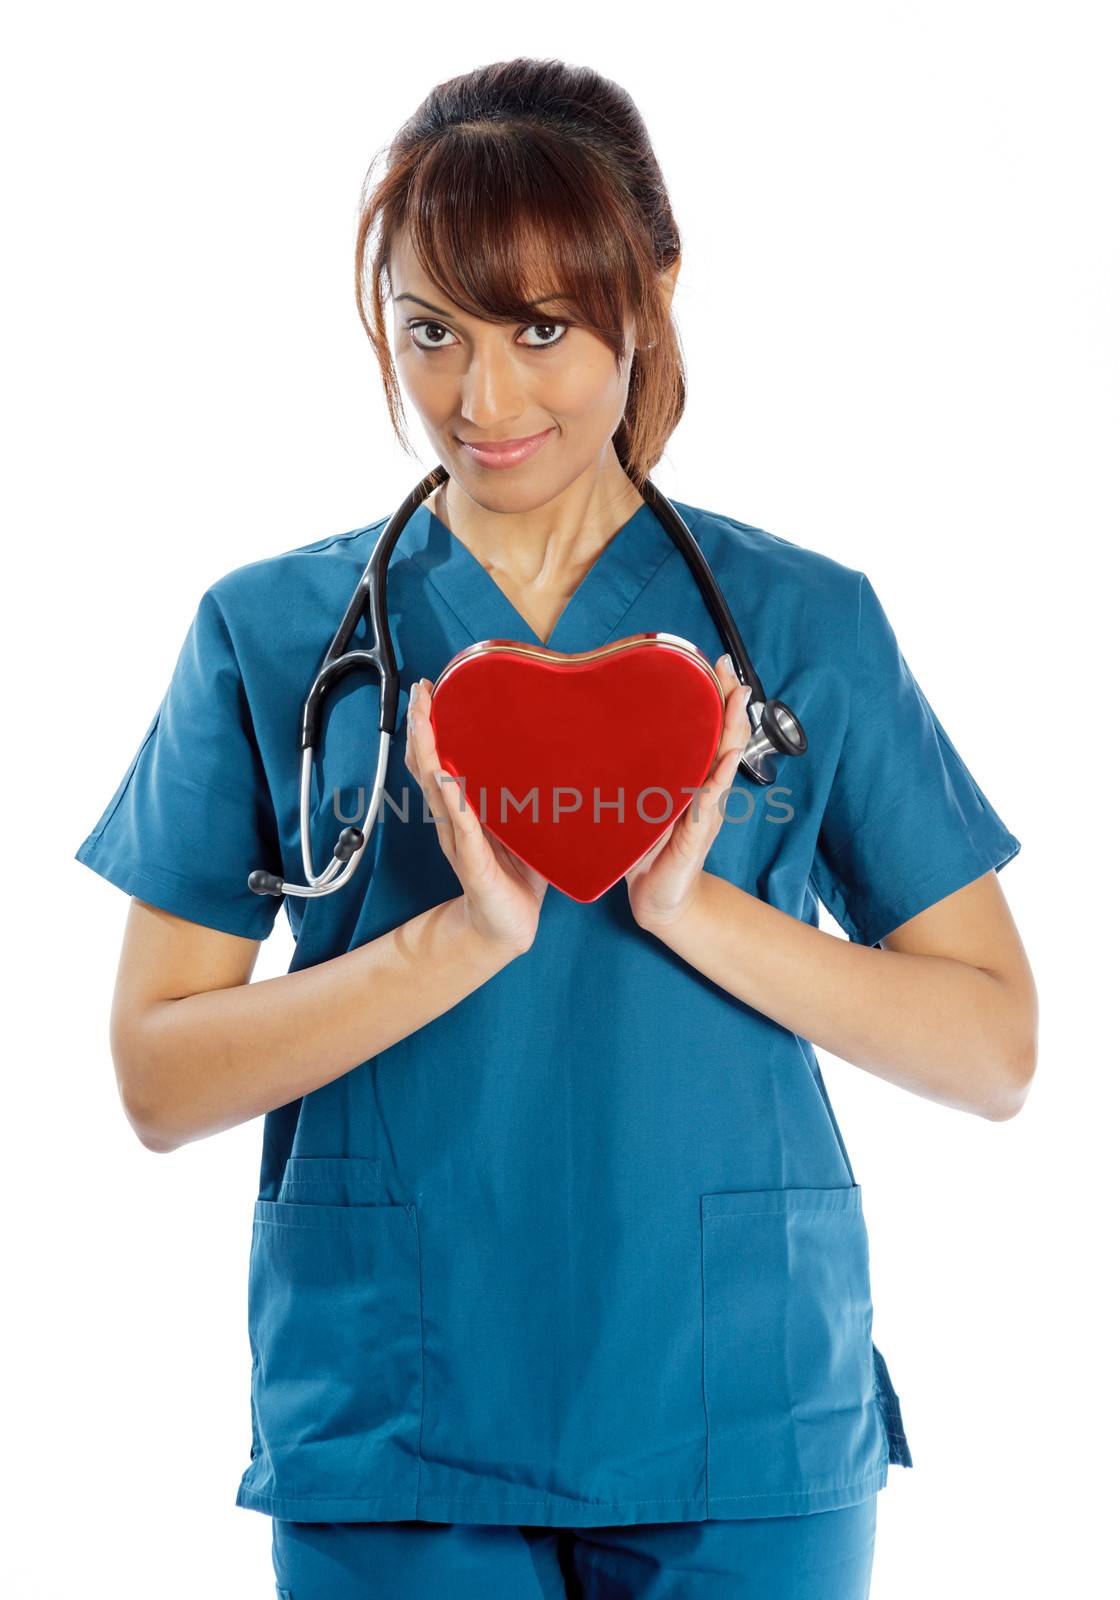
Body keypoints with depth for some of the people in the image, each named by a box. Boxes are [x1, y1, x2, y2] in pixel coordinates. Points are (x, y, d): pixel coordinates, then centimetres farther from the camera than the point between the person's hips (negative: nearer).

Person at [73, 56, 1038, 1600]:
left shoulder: (809, 625, 2)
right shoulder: (271, 632, 2)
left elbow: (995, 1050, -1)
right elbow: (159, 1079, -3)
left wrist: (689, 902, -14)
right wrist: (470, 933, -17)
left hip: (745, 1427, 0)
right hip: (389, 1424, 0)